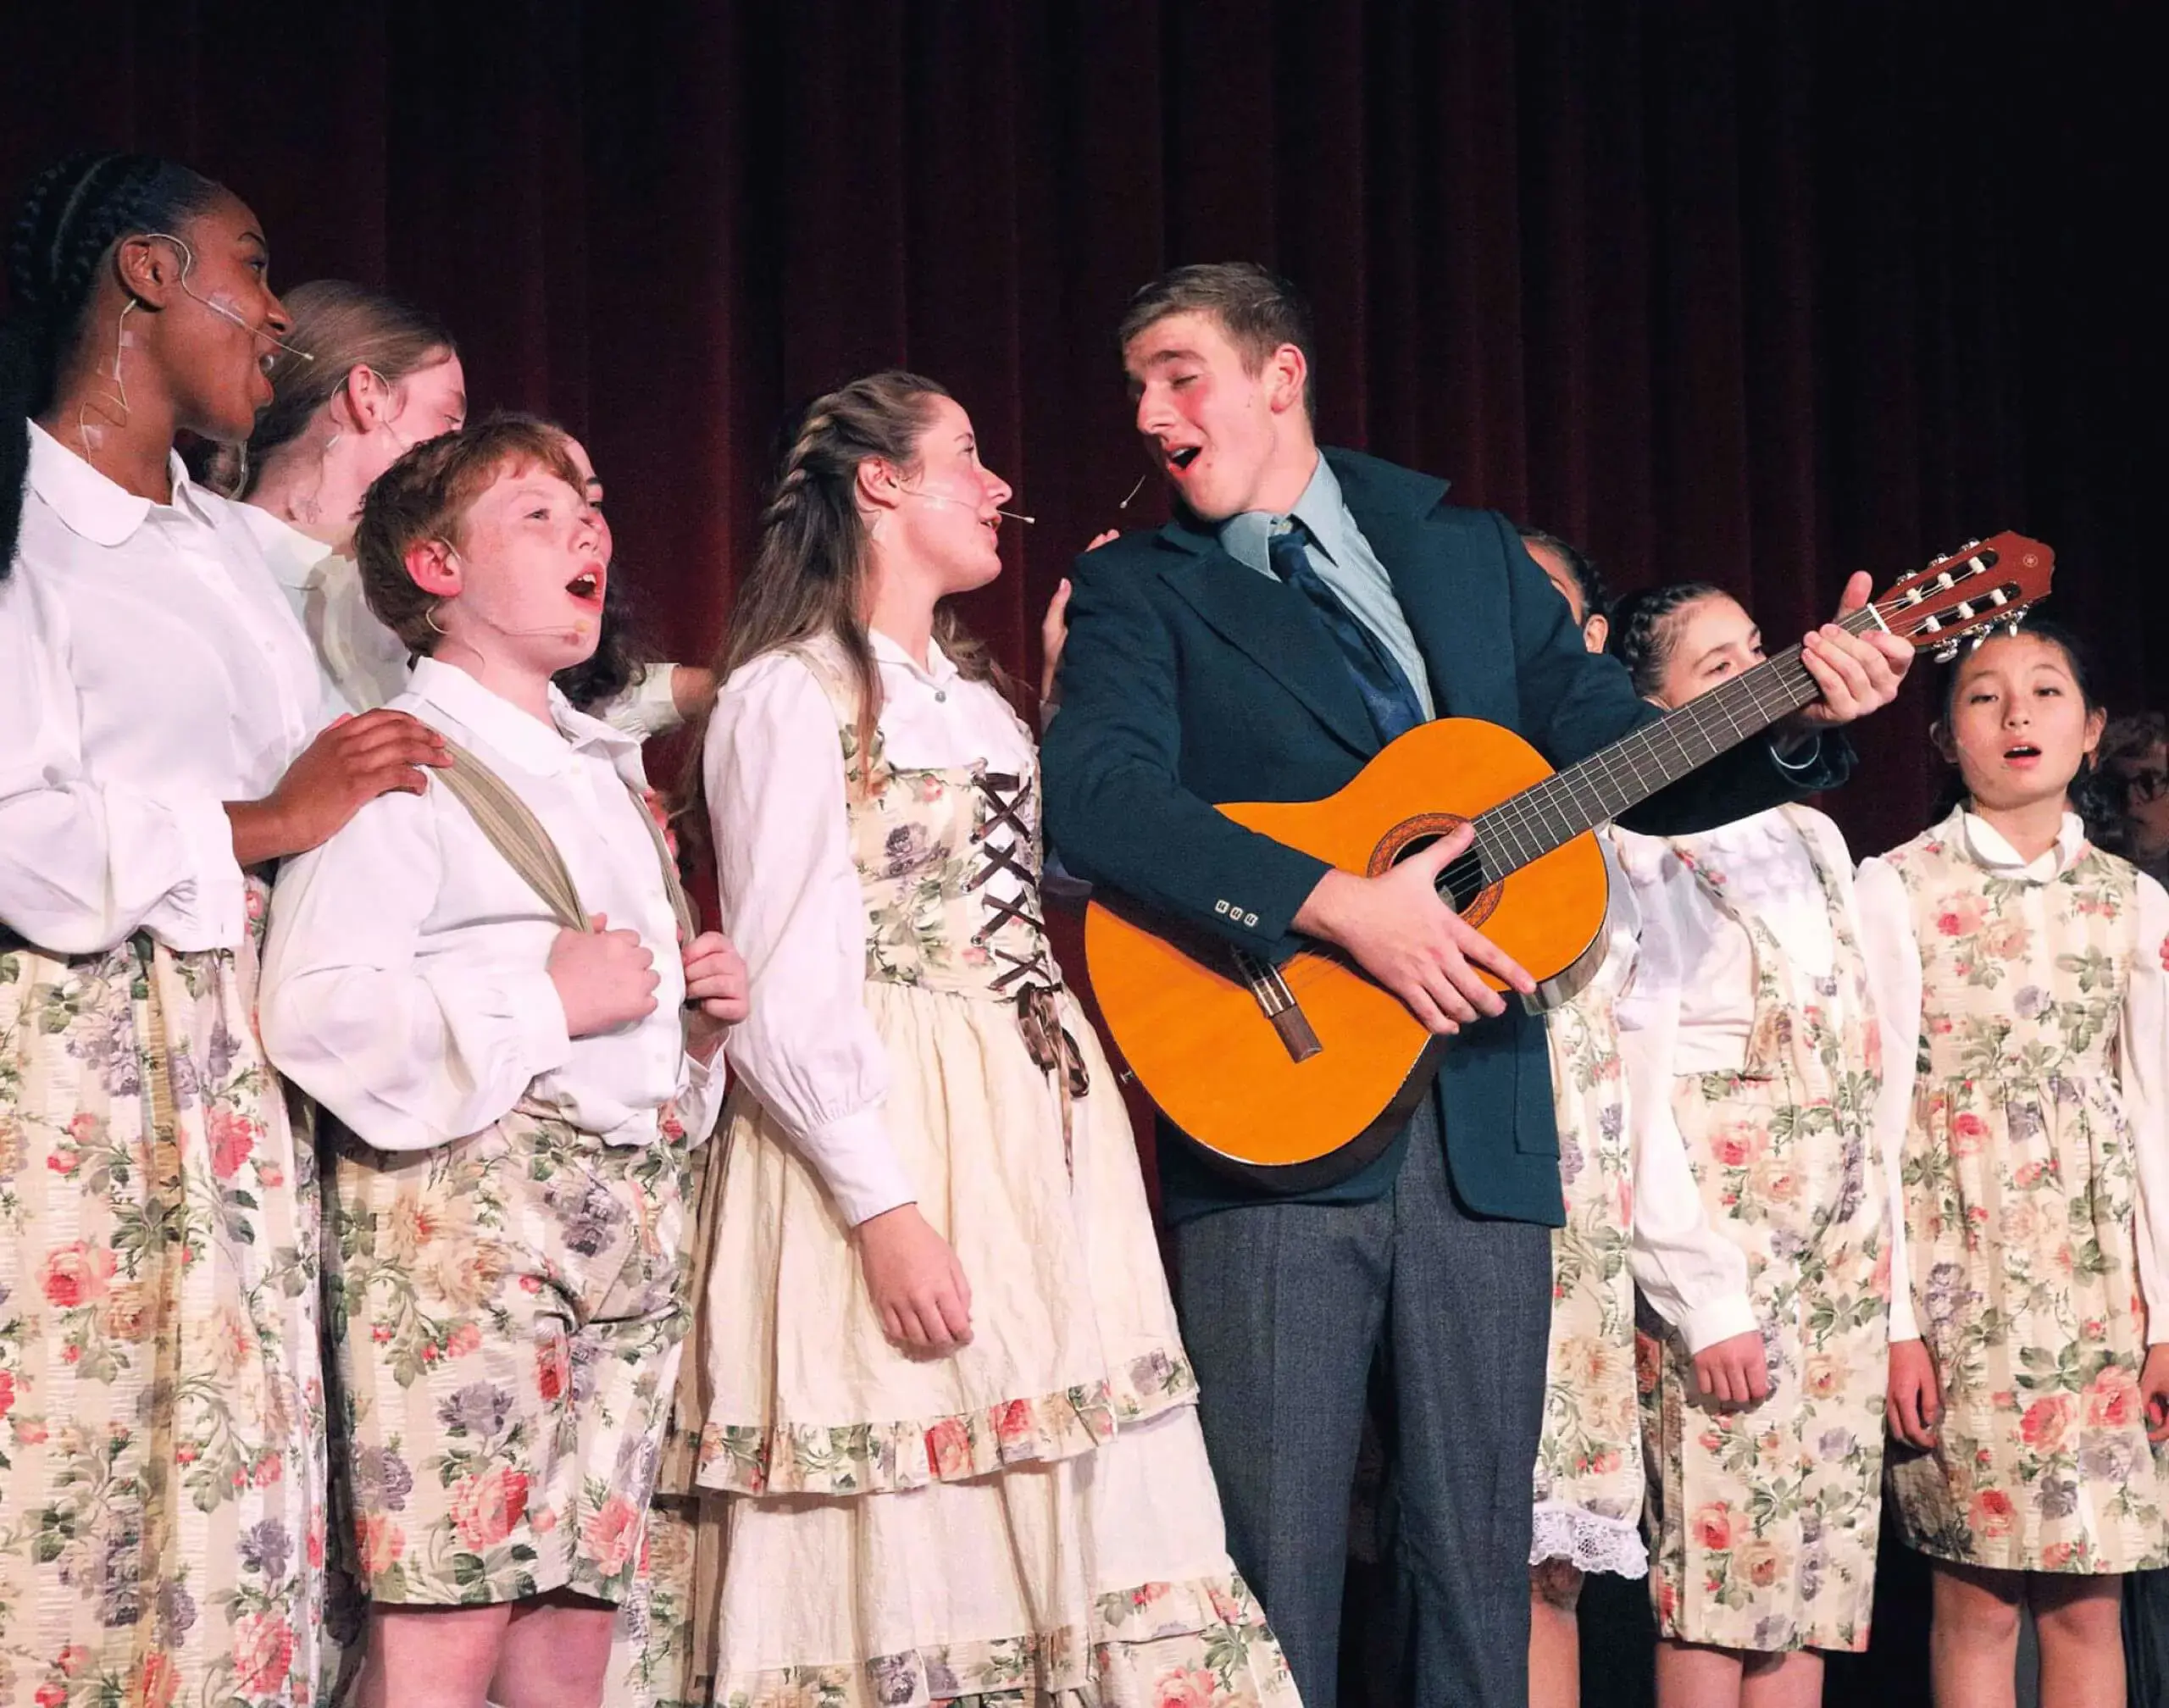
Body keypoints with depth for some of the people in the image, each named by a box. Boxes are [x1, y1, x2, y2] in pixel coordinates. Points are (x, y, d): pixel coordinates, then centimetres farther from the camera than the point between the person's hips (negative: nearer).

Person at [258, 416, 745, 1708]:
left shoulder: (607, 771, 24)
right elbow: (313, 1011, -17)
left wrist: (701, 1017, 13)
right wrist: (546, 1000, -14)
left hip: (638, 1201, 8)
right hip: (463, 1199, -8)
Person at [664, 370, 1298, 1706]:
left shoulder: (981, 700, 23)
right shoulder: (791, 694, -4)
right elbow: (786, 992, -12)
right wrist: (885, 1208, -21)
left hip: (1051, 1138, 8)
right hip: (889, 1133, -8)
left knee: (1068, 1533, 2)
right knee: (915, 1556, -7)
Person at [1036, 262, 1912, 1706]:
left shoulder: (1469, 552, 15)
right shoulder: (1136, 591, 4)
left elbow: (1628, 761, 15)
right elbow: (1094, 794, -15)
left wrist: (1801, 723, -2)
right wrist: (1340, 905, -22)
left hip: (1483, 1116, 3)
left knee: (1482, 1540, 8)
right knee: (1277, 1550, -2)